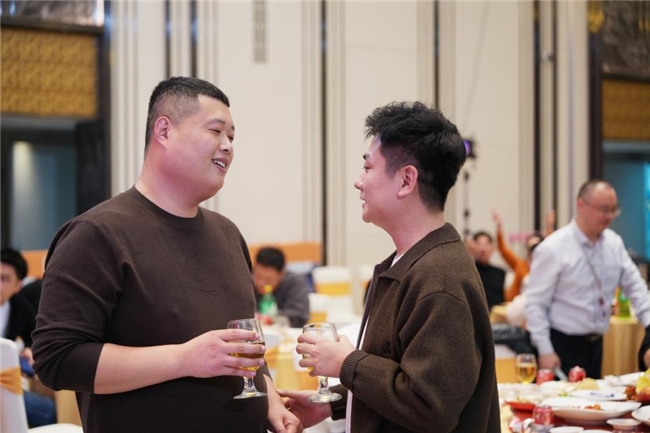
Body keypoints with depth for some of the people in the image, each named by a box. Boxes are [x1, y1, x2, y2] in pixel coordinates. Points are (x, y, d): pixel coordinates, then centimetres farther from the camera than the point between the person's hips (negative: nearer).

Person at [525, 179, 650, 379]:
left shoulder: (614, 243, 4)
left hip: (595, 345, 6)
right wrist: (545, 351, -16)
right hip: (563, 347, -6)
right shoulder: (553, 248, -14)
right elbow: (535, 303, -13)